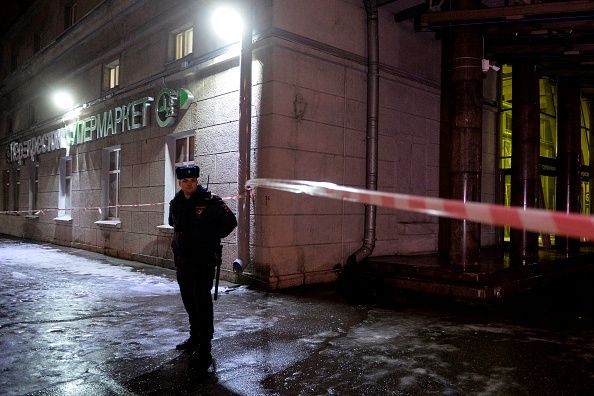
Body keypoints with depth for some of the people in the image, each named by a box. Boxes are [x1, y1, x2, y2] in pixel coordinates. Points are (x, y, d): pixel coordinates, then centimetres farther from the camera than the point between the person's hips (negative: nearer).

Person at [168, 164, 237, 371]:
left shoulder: (210, 201, -12)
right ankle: (195, 336, 32)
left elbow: (230, 221, -9)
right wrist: (184, 238, 13)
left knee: (202, 299, -9)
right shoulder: (175, 203, 7)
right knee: (188, 298, 16)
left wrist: (212, 238, -6)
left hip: (204, 259, -7)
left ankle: (204, 346, -4)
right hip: (182, 258, 7)